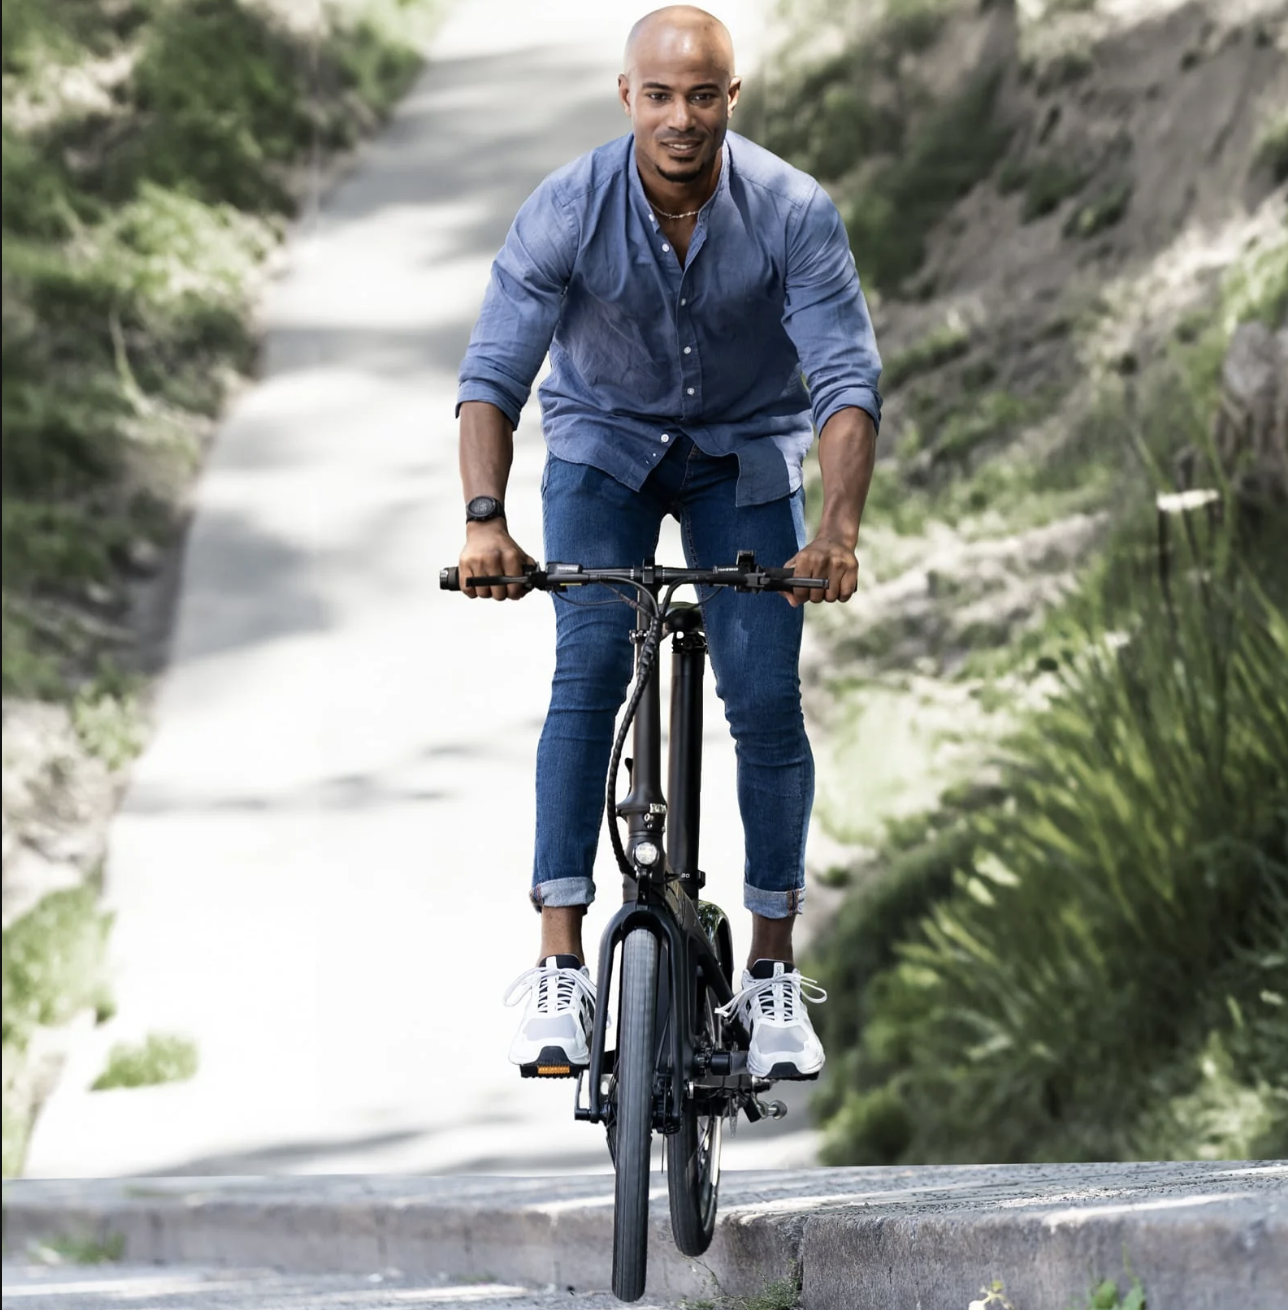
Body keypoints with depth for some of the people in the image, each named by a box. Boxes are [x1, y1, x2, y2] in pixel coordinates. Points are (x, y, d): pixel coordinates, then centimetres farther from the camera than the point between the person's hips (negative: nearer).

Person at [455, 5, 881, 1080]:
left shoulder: (793, 212, -25)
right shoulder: (567, 211, -24)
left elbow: (849, 381, -28)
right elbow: (493, 375, -26)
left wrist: (839, 529, -43)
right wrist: (485, 518, -41)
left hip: (747, 453, 0)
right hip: (604, 441, 0)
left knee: (766, 698, -10)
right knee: (589, 671, -18)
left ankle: (773, 972, 2)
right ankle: (560, 971, -19)